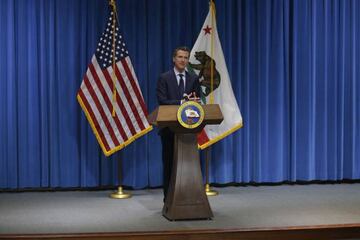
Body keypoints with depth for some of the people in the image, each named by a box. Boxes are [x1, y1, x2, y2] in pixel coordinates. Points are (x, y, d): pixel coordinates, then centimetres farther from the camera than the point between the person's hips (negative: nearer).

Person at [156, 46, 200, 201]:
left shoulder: (194, 78, 9)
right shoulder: (164, 78, -1)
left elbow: (196, 101, 5)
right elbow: (162, 102, -12)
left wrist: (191, 101, -18)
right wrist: (182, 102, -23)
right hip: (169, 127, -2)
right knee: (169, 164, 5)